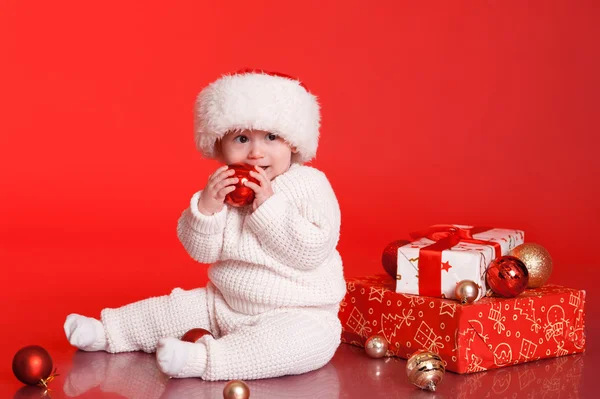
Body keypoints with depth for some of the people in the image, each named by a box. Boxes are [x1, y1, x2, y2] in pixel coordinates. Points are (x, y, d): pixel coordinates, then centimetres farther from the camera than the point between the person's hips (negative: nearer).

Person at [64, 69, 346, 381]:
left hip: (297, 313, -5)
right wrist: (206, 206, -20)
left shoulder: (310, 185, -14)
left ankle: (205, 358, -40)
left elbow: (312, 251, -24)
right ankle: (109, 331, 23)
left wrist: (268, 206, -27)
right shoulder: (223, 187, 0)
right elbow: (201, 250, -2)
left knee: (314, 337, -34)